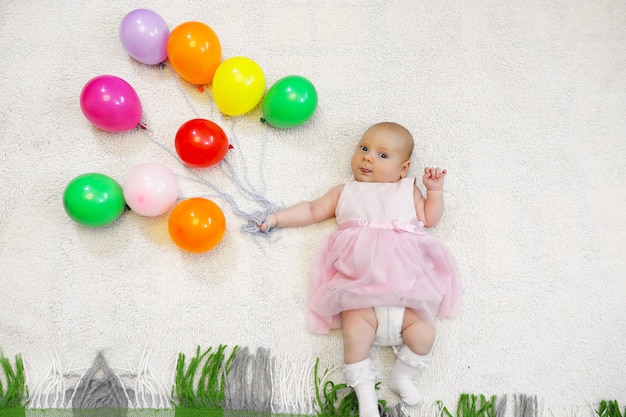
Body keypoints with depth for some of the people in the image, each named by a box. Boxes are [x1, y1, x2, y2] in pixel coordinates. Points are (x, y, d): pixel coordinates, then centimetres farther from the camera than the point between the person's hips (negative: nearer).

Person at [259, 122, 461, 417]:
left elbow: (430, 219, 17)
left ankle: (402, 377, 14)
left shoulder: (408, 190, 21)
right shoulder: (346, 192, 22)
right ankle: (364, 390, 2)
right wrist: (277, 218, 16)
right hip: (361, 290, 0)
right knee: (355, 334, -21)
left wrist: (434, 190, 5)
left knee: (424, 333, -14)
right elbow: (313, 210, 22)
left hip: (405, 291, 1)